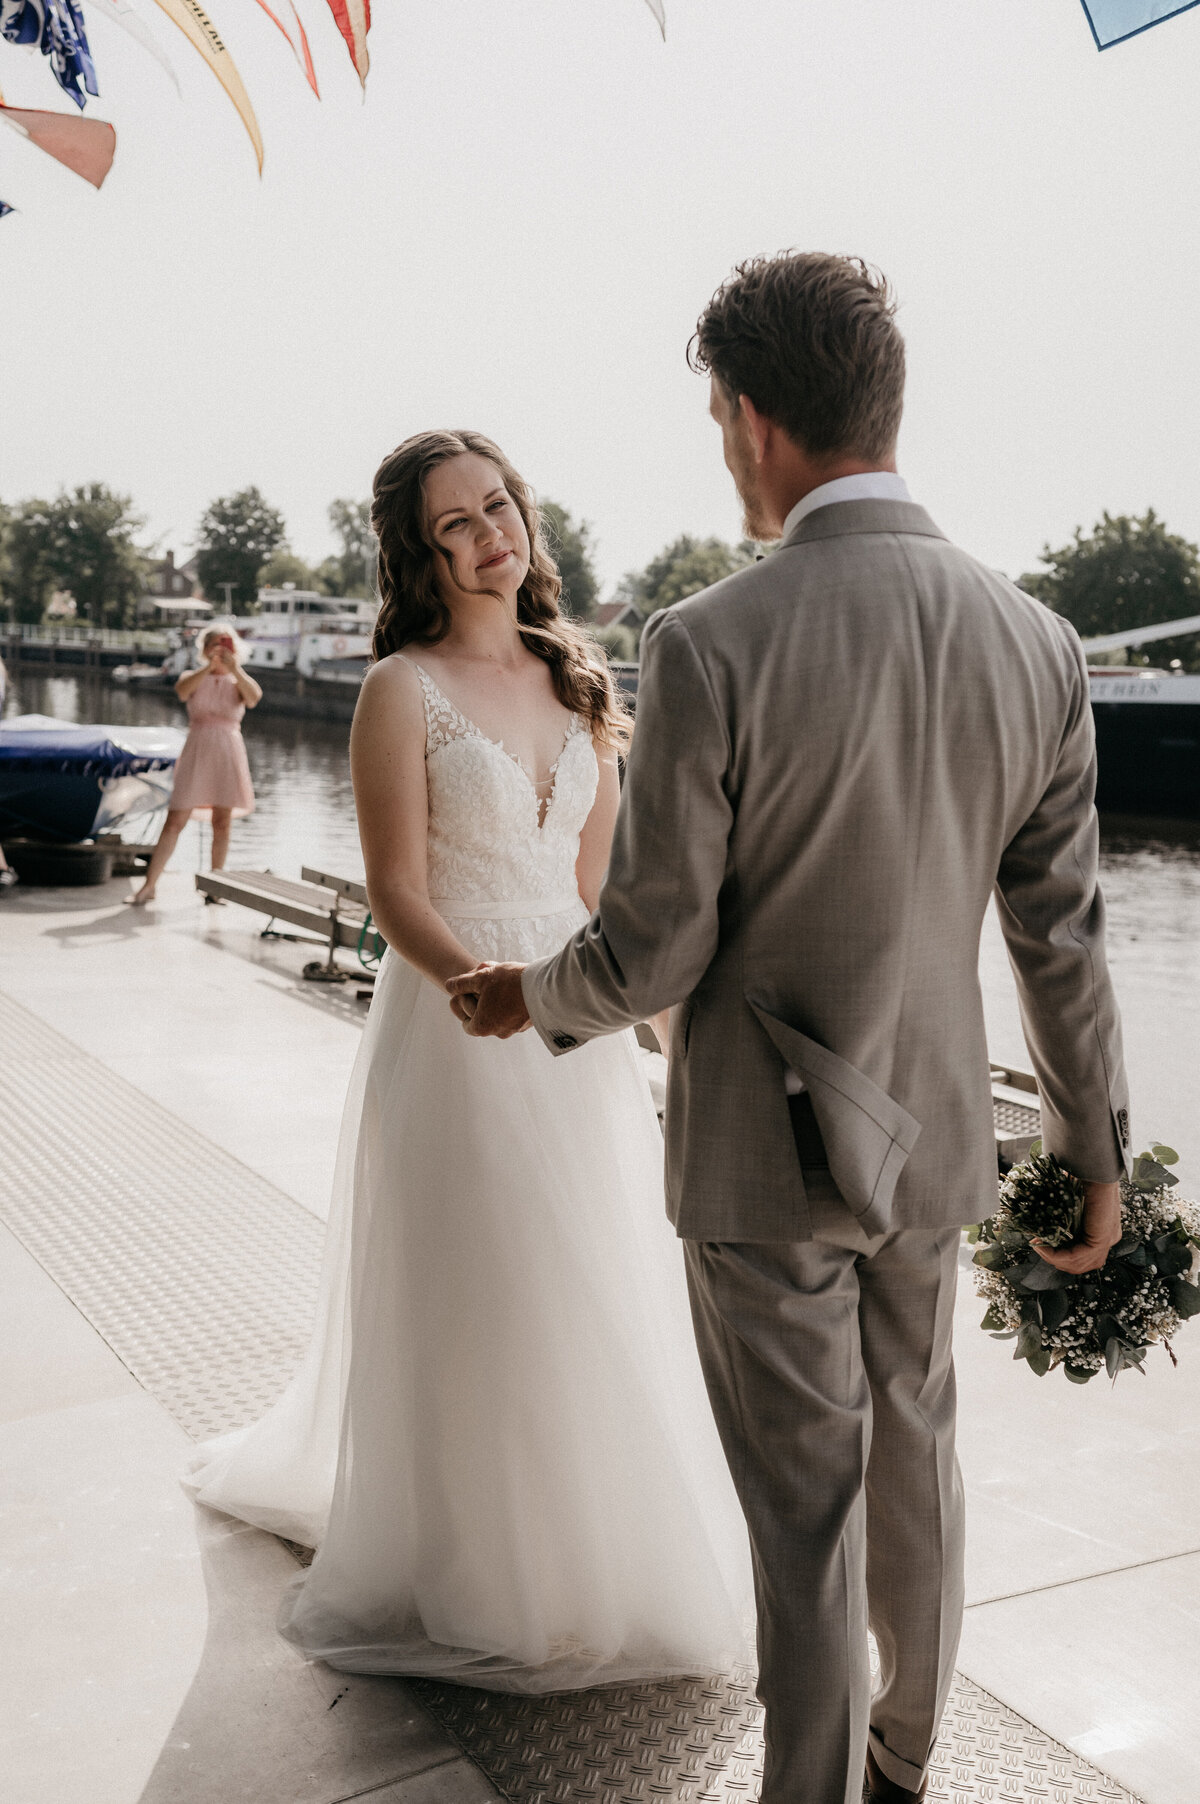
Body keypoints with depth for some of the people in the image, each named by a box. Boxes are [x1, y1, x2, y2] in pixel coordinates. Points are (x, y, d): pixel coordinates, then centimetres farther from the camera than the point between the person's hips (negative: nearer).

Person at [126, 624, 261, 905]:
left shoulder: (239, 682, 8)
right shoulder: (194, 677, 7)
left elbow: (253, 698, -16)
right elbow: (182, 691, -18)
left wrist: (234, 668, -26)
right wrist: (209, 666, -26)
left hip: (228, 754, 1)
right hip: (195, 754, -1)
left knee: (222, 823, 3)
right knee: (175, 821, -4)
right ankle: (148, 885, 1)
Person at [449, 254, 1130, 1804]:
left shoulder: (710, 647, -22)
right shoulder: (1034, 643, -7)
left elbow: (652, 950, -17)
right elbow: (1060, 937, -1)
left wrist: (536, 997, 5)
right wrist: (1096, 1149, 11)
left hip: (766, 1153, -5)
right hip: (933, 1139, 6)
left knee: (806, 1512, 10)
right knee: (914, 1455, 25)